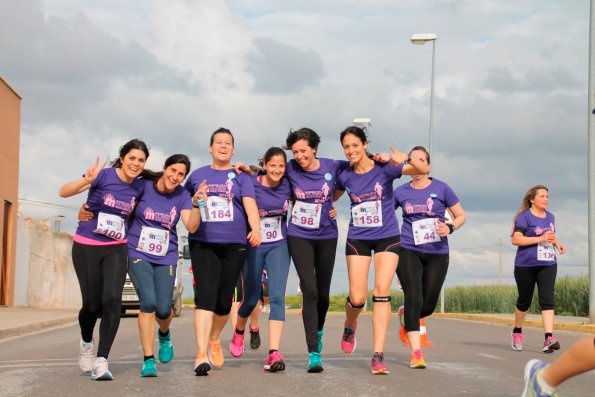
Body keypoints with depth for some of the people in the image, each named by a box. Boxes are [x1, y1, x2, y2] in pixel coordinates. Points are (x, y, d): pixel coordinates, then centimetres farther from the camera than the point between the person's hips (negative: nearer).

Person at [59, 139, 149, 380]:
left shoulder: (138, 187, 2)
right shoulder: (104, 175, -12)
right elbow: (64, 192, -21)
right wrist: (86, 180, -40)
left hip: (116, 249, 3)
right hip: (86, 247, -3)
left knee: (112, 300, -16)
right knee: (92, 304, -1)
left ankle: (101, 360, -14)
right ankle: (86, 343, 32)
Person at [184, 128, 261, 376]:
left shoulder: (241, 177, 7)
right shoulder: (197, 175, 11)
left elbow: (250, 206, -7)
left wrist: (256, 229, -24)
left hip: (234, 245, 1)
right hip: (203, 244, -1)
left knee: (224, 300, 8)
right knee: (205, 297, -15)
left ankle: (214, 339, 36)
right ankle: (201, 355, -21)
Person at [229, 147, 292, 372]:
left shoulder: (287, 185, -3)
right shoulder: (251, 183, -13)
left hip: (279, 246, 1)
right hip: (253, 246, -1)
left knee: (277, 296, -13)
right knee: (251, 299, 11)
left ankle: (274, 353, -19)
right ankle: (239, 332, 45)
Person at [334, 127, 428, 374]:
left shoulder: (384, 168, -9)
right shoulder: (345, 176, 0)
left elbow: (423, 170, -17)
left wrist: (407, 159, -35)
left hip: (387, 237, -2)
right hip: (358, 239, 2)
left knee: (382, 292, -12)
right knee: (357, 298, -4)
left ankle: (378, 355, -10)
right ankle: (350, 326, 32)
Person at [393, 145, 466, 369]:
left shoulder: (441, 189, 1)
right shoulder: (401, 192, 5)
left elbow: (461, 216, 7)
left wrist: (450, 228, -13)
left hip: (437, 253, 1)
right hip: (408, 251, 0)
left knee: (429, 304, 4)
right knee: (414, 297, -15)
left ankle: (406, 317, 39)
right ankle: (416, 352, -11)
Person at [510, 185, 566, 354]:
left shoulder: (550, 217, 14)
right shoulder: (524, 217, -8)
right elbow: (516, 239, -16)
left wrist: (557, 244, 7)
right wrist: (540, 239, -22)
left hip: (548, 264, 4)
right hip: (526, 265, -4)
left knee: (547, 299, -11)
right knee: (524, 300, 8)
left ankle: (549, 338, -20)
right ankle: (517, 332, 32)